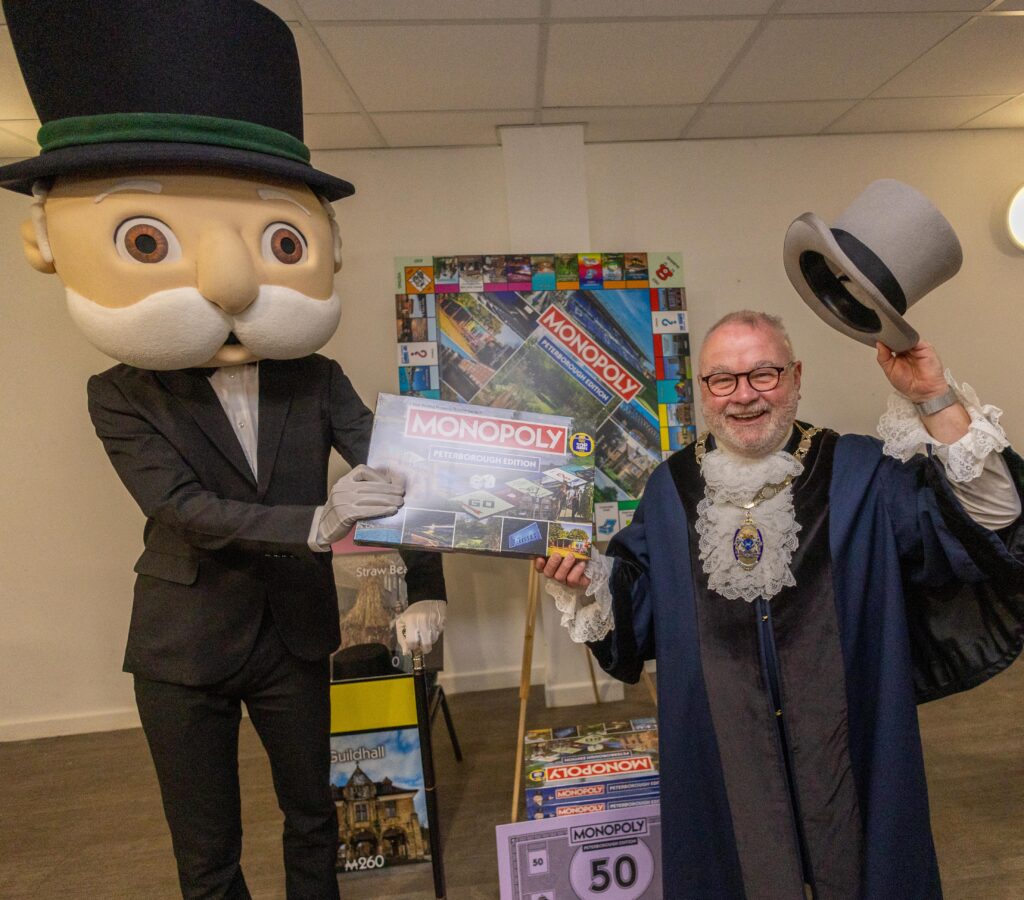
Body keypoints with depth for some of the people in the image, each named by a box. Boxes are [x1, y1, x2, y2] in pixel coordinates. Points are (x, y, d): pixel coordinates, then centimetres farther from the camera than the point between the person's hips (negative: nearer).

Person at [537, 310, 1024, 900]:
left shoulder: (862, 472, -6)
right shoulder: (670, 487, 0)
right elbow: (639, 602, 7)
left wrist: (937, 403, -23)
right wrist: (587, 581, -13)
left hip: (847, 744, -1)